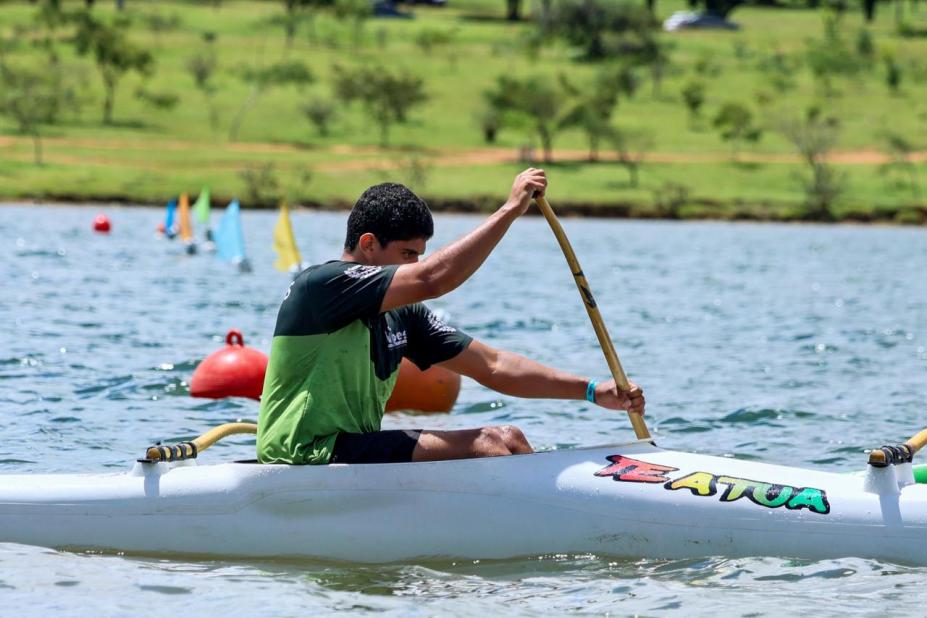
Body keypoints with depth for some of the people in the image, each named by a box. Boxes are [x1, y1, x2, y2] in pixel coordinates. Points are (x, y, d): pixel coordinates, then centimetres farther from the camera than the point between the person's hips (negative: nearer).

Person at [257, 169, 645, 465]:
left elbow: (492, 367, 11)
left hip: (356, 448, 10)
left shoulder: (401, 316, 14)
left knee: (507, 440, -2)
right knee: (485, 446, -18)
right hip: (306, 460, -9)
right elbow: (432, 279, -26)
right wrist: (511, 209, -21)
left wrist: (592, 392, 2)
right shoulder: (321, 285, -14)